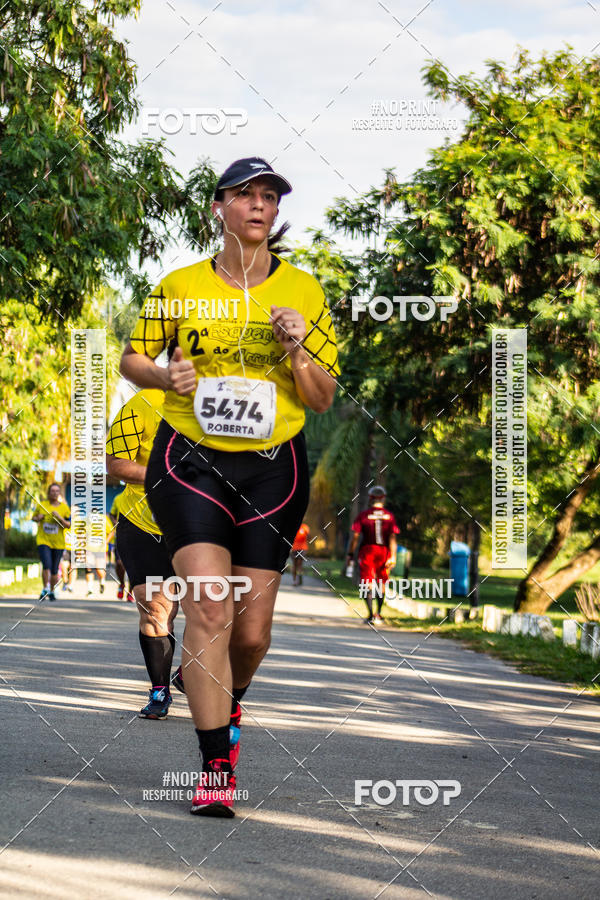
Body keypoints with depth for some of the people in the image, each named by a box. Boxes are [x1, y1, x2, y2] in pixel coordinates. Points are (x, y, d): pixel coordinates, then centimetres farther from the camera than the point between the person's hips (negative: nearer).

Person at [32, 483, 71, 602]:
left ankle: (52, 592, 25)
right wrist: (38, 518, -5)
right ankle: (45, 589, -5)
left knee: (54, 570, 7)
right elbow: (34, 517, 18)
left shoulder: (64, 507, 1)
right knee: (46, 565, -19)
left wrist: (59, 518, -17)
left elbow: (68, 525, -1)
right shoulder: (42, 505, 3)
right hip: (43, 540, -1)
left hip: (58, 543, 1)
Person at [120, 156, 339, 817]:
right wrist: (166, 375, -8)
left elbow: (323, 398, 5)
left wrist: (297, 351, -14)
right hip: (190, 463, -2)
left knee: (252, 631, 4)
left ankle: (226, 703, 38)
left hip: (272, 468, 2)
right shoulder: (181, 287, 2)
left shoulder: (303, 291, 4)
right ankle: (217, 768, -14)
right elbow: (132, 358, 14)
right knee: (208, 611, -17)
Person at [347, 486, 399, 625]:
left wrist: (350, 554, 1)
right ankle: (378, 613, 22)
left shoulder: (363, 515, -4)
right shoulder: (389, 516, 1)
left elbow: (355, 536, -6)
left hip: (367, 550, -2)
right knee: (381, 584, 17)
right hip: (384, 551, 2)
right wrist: (393, 557, -4)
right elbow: (392, 538, -3)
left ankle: (371, 615, -10)